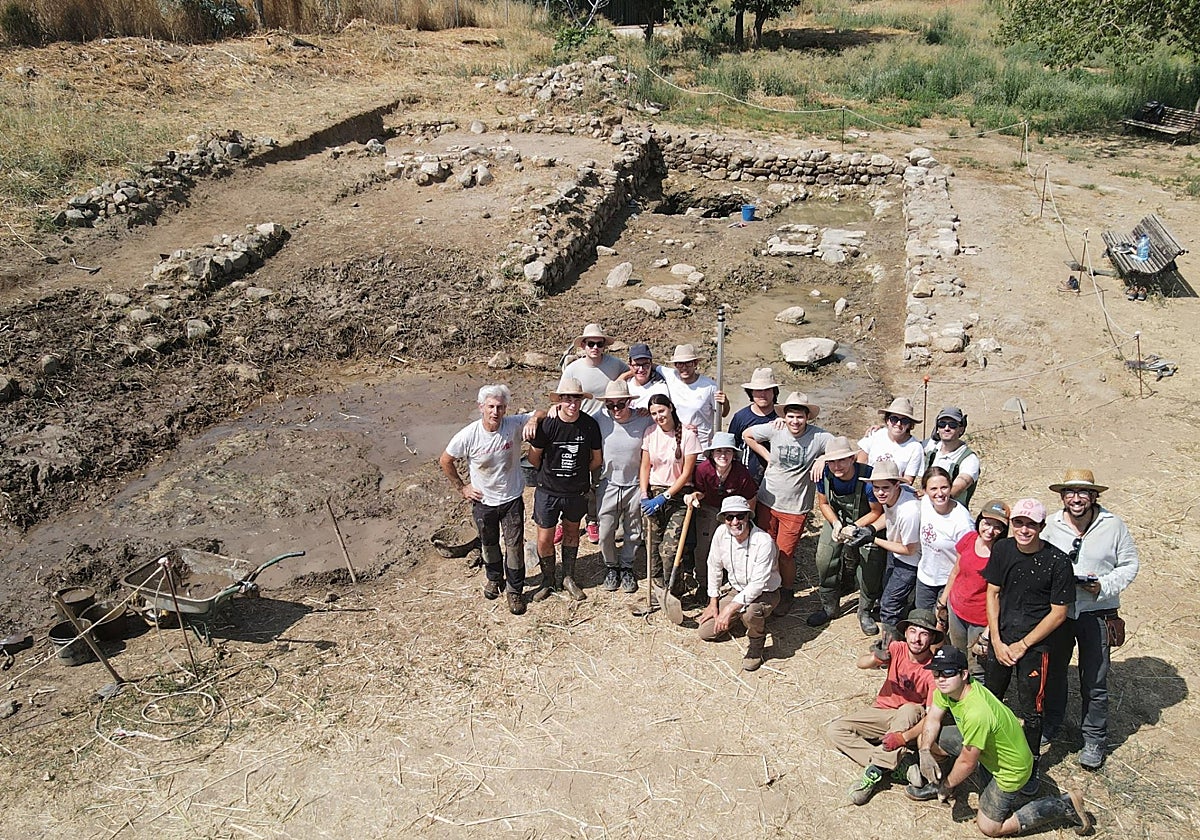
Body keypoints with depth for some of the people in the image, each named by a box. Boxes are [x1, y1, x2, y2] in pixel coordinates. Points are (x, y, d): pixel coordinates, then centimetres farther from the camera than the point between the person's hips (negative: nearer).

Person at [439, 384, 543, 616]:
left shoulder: (514, 425, -19)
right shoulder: (468, 435, -21)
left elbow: (543, 413, -10)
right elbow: (445, 461, -6)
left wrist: (534, 419, -32)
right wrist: (461, 487, -2)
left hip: (512, 499, 0)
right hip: (483, 501, 1)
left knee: (515, 545, 4)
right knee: (488, 544, 21)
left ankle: (514, 590, 25)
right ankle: (494, 578, 48)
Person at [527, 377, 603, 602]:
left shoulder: (590, 425, -14)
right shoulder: (547, 425, -19)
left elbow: (597, 459, 2)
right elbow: (534, 457, -2)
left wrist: (577, 472, 9)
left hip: (577, 491, 2)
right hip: (548, 491, -2)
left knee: (571, 533, 19)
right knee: (545, 540, 5)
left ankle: (567, 577, 37)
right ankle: (548, 580, 27)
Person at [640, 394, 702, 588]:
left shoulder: (687, 435, -10)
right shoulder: (650, 432, 3)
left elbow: (686, 473, -9)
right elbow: (645, 467, 8)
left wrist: (664, 497, -13)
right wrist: (644, 496, -5)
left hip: (678, 495, -4)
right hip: (654, 494, 4)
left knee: (669, 548, -12)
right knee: (654, 546, 4)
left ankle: (674, 592, 5)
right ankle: (659, 586, 20)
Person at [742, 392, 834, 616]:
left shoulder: (819, 437, -11)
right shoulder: (774, 429, -7)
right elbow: (747, 435, 8)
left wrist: (824, 458, -18)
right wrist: (767, 456, 2)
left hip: (795, 507, -2)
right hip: (767, 502, 3)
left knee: (785, 554, 2)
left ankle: (787, 593, 28)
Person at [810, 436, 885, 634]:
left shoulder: (868, 477, -33)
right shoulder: (825, 475, -21)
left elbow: (877, 511, -18)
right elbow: (823, 503, -2)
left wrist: (854, 528, -26)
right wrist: (836, 523, -18)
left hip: (866, 523, -3)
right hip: (837, 520, 3)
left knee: (871, 564, -10)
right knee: (824, 560, -2)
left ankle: (865, 612, 14)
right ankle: (829, 608, 19)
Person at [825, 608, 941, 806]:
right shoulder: (897, 649, -10)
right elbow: (861, 663, -24)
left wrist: (904, 737, -38)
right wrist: (875, 658, -48)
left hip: (910, 721, -4)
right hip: (882, 711, 4)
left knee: (910, 711, -38)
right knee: (834, 730, -15)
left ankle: (875, 771, -33)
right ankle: (898, 765, -23)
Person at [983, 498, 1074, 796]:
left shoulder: (1057, 562, -17)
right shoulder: (1003, 549, -6)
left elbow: (1059, 613, -12)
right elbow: (992, 594, 2)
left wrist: (1022, 645, -9)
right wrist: (997, 642, -3)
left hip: (1036, 644, -4)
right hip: (1001, 637, 4)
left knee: (1030, 711, 7)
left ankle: (1030, 766, 28)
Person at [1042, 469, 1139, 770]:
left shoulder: (1112, 525, -10)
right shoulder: (1052, 525, -4)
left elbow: (1129, 564, -2)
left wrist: (1104, 587, -17)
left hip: (1096, 613, -2)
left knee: (1094, 682, 6)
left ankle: (1095, 742, 25)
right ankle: (1049, 725, 39)